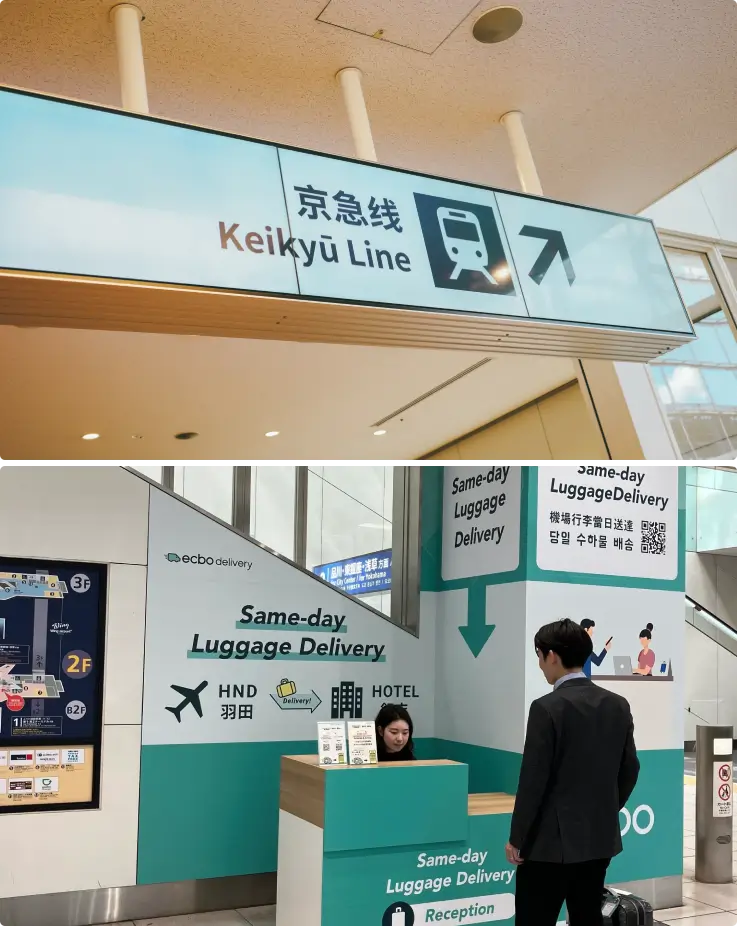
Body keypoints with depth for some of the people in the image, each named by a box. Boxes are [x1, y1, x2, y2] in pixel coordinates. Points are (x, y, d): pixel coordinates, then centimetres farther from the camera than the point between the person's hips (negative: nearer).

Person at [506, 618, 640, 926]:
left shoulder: (547, 708, -16)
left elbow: (534, 779, -15)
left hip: (551, 842, -7)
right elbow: (630, 770, 9)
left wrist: (516, 837, -5)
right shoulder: (618, 705, 3)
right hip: (601, 839, 7)